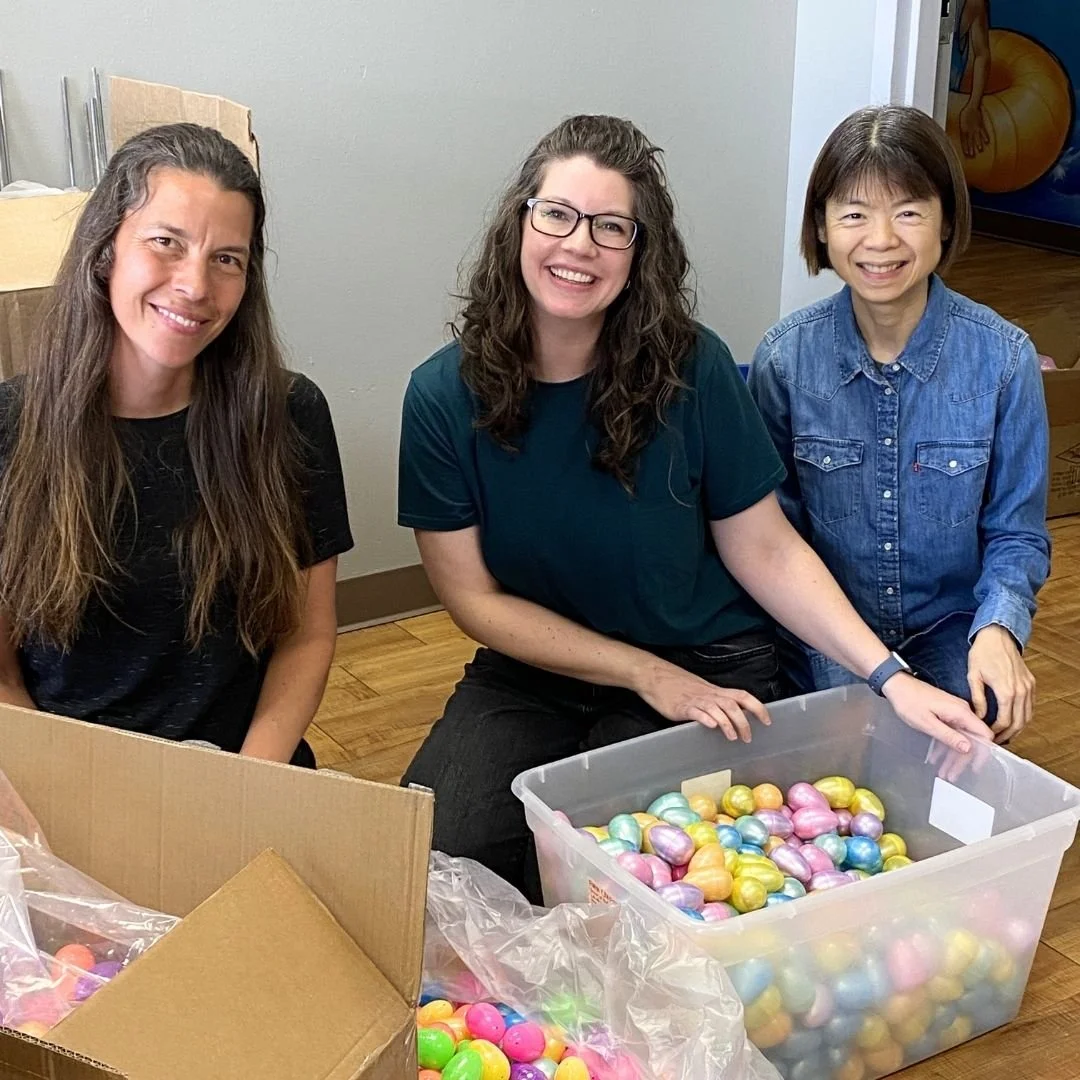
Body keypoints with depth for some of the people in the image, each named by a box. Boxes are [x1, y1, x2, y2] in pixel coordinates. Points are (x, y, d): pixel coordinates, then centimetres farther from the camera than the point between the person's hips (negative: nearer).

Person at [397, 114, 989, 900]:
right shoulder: (445, 395, -11)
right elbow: (474, 596, -7)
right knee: (438, 844, -21)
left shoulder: (692, 370, -14)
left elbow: (767, 552, -6)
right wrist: (648, 675, -13)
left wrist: (891, 678, -17)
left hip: (707, 667, -1)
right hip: (535, 670, 2)